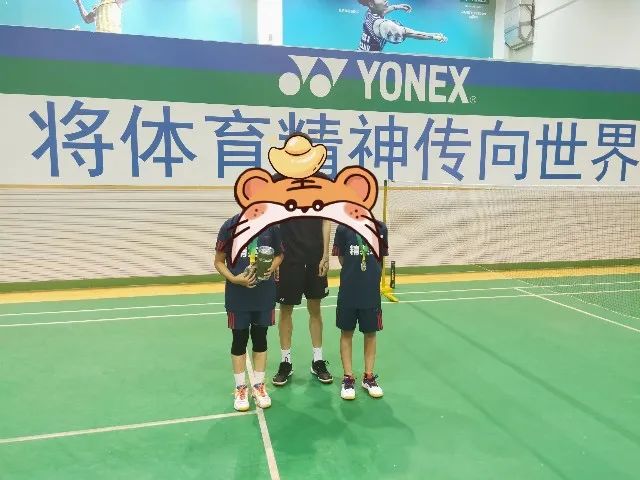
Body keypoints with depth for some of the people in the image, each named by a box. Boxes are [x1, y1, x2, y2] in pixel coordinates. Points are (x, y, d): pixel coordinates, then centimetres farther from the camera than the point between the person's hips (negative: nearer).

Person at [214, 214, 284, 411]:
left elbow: (279, 254, 11)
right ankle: (240, 388, 26)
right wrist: (234, 279, -19)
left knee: (260, 338, 12)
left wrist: (271, 268, -10)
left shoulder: (271, 226, -3)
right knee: (240, 339, 9)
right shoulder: (230, 226, -9)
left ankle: (259, 386, 29)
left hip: (265, 295, 2)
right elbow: (219, 261, -3)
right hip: (238, 296, -2)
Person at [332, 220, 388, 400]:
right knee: (346, 333, 8)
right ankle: (348, 378, 21)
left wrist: (372, 277, 4)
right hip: (348, 292, -1)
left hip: (372, 292, 1)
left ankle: (369, 376, 26)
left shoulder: (380, 228, -2)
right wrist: (353, 273, 1)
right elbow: (341, 259, 2)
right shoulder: (343, 228, -6)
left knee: (370, 333, 11)